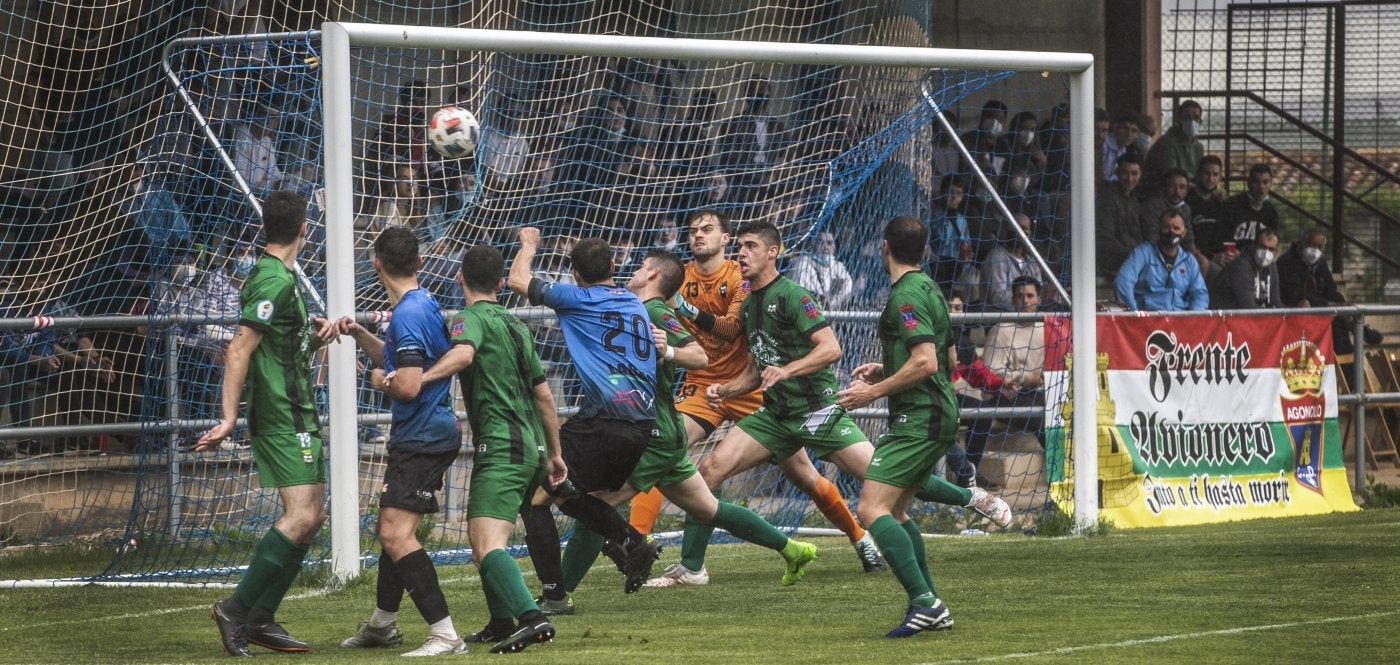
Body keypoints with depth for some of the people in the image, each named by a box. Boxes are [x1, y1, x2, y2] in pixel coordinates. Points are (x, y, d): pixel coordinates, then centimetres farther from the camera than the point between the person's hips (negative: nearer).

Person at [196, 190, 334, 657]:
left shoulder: (275, 277, 15)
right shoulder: (276, 281, -15)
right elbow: (238, 351, -21)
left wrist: (314, 338, 11)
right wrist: (229, 419, -24)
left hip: (295, 415, 10)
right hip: (284, 417, -10)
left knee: (312, 515, 10)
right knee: (302, 517, -16)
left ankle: (260, 619, 10)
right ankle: (238, 608, -14)